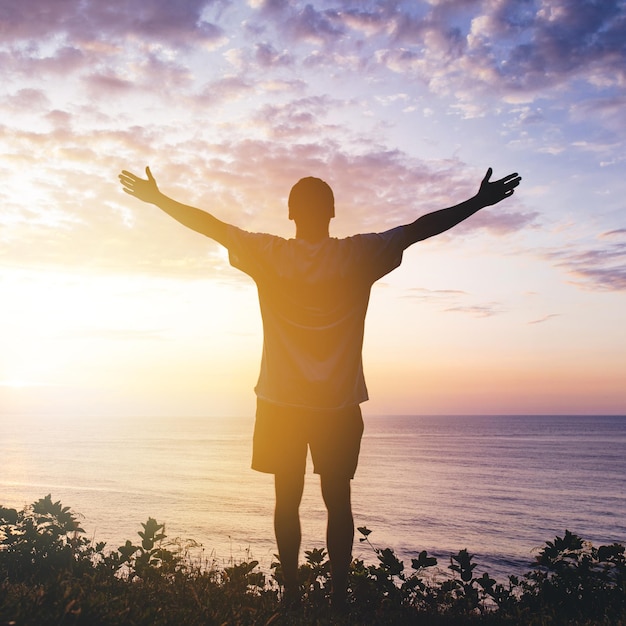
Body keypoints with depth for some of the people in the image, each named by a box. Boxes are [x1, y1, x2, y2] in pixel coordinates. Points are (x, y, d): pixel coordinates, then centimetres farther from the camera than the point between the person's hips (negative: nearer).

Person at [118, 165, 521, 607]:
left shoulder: (268, 254, -5)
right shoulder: (359, 255, -8)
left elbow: (208, 224, 1)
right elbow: (421, 228, -6)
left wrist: (157, 198, 12)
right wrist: (479, 203, 1)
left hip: (280, 402, 1)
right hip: (339, 403, 0)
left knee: (288, 500, 11)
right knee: (338, 501, 10)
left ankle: (292, 595, 16)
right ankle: (339, 597, 14)